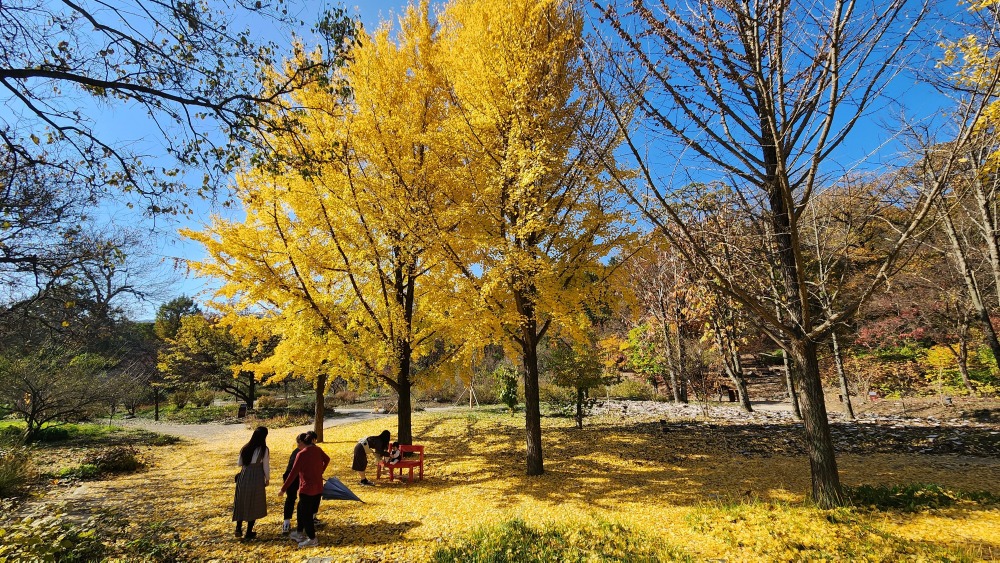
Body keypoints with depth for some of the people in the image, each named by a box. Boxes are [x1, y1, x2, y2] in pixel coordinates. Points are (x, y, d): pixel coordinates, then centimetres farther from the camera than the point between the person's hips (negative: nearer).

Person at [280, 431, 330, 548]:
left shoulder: (301, 454, -15)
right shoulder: (318, 450, 3)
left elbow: (293, 473, -15)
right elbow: (327, 459, 20)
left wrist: (284, 488, -8)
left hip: (306, 489, -7)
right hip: (318, 488, 7)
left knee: (306, 514, 3)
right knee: (301, 509, 23)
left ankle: (312, 539, 7)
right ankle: (299, 533, 33)